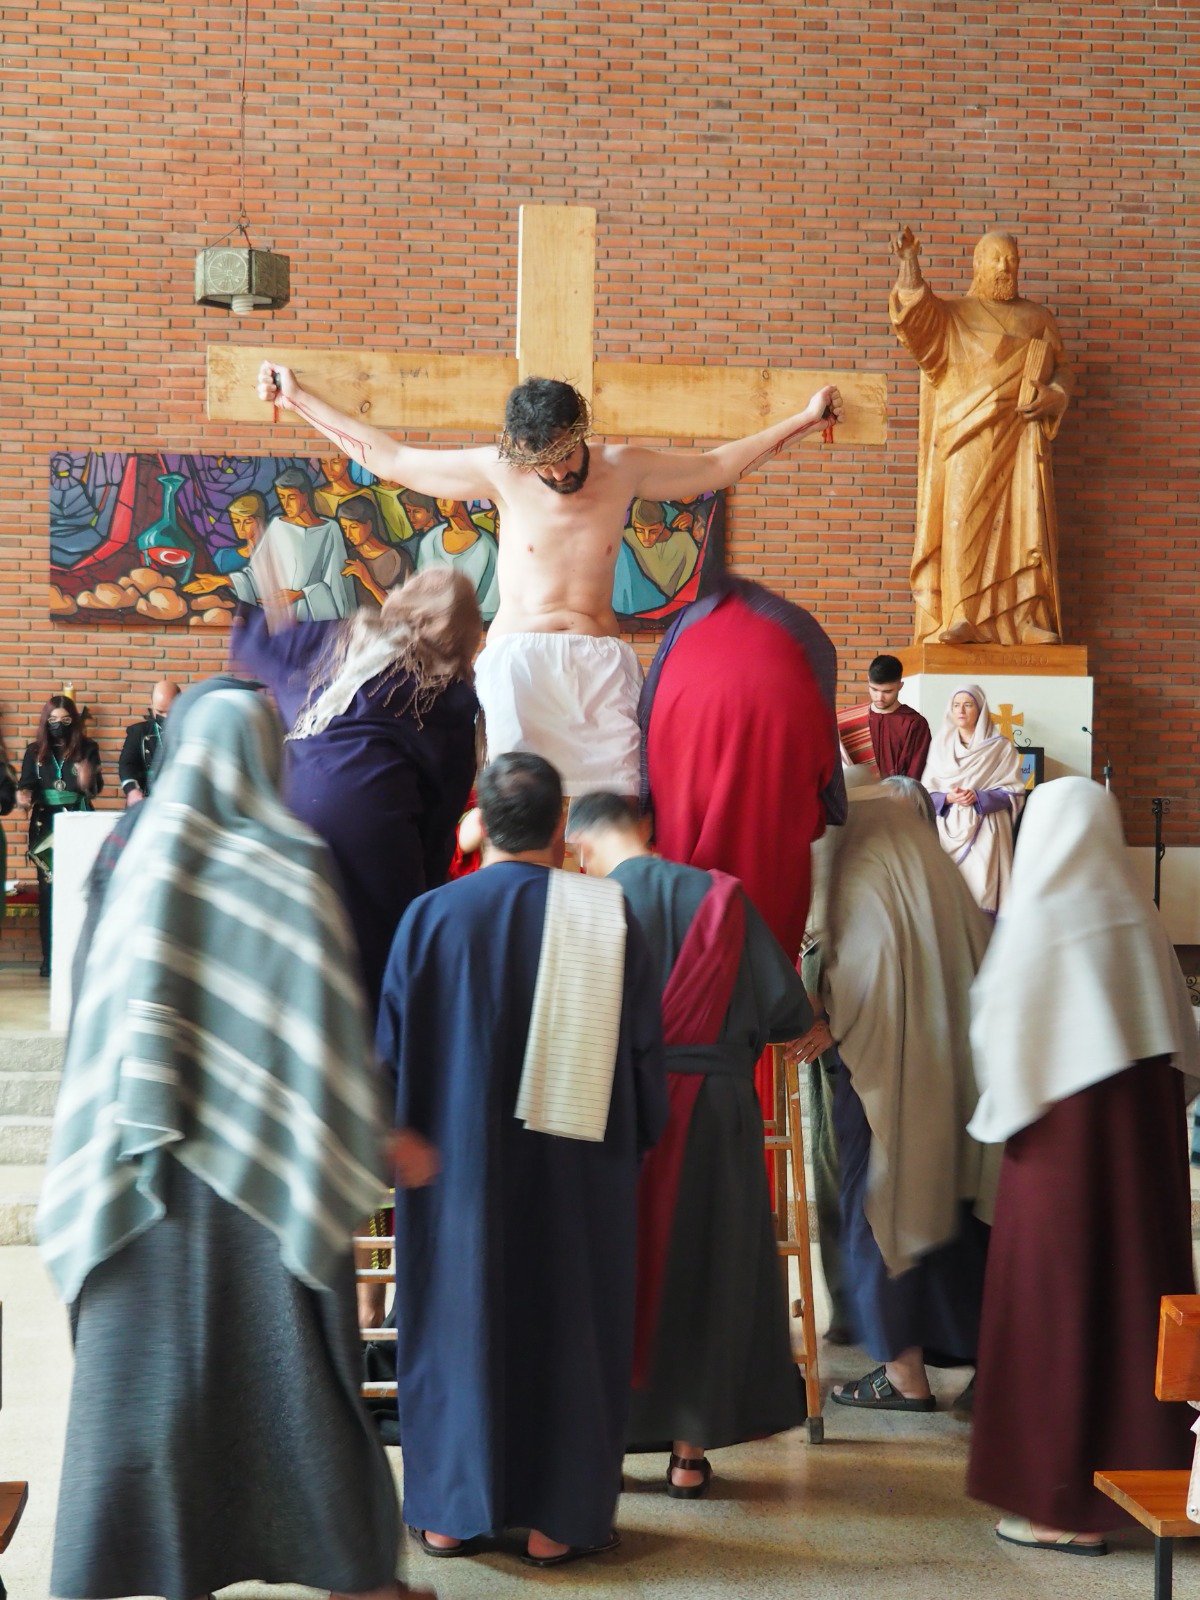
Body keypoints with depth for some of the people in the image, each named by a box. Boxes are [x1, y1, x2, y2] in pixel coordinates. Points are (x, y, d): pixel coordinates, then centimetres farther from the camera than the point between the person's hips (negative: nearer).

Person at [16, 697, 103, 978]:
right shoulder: (35, 752, 8)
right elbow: (25, 786, 7)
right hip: (45, 827, 2)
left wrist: (87, 781, -22)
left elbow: (97, 788, 0)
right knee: (48, 892, 1)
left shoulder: (87, 749, 3)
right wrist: (23, 797, -16)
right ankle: (49, 958, 3)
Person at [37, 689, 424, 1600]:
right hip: (269, 1162, -3)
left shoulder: (145, 857, 2)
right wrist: (382, 1138, -1)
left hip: (153, 1151, 3)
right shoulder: (290, 863, -8)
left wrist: (131, 1129, 15)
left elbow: (108, 1008, 6)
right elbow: (324, 1017, -10)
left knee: (151, 1349, 8)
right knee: (289, 1352, 6)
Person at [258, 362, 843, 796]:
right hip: (516, 657, -1)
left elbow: (719, 465, 21)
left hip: (601, 662, 2)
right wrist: (296, 399, 13)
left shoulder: (624, 468, 6)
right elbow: (388, 457, 10)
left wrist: (805, 418, 25)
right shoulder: (500, 472, 1)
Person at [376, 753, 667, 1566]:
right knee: (566, 1326, 12)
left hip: (458, 1165, 1)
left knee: (457, 1320, 14)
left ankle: (450, 1510, 22)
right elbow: (644, 1050, -3)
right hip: (574, 1171, 0)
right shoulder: (606, 914, -10)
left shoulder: (430, 917, -8)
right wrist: (636, 1142, 13)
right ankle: (558, 1519, 19)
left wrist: (405, 1142, 16)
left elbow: (392, 1051, -1)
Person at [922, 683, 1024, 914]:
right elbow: (926, 792, 11)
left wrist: (979, 798, -13)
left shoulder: (1000, 747, 4)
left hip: (983, 833, -3)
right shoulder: (940, 745, 13)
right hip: (947, 830, 3)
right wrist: (948, 798, -10)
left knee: (979, 893, -12)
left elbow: (1014, 793, 1)